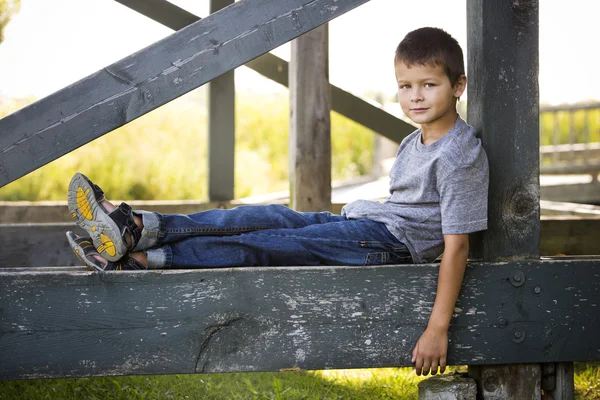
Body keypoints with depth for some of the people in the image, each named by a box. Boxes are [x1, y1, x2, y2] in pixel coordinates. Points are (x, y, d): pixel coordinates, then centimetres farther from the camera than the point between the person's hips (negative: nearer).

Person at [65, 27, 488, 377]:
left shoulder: (458, 156, -16)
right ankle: (140, 227, -16)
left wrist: (438, 328, -24)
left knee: (264, 245, -16)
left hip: (389, 239, -9)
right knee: (265, 218, -8)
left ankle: (137, 260, -20)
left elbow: (457, 244, -20)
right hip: (362, 222, 9)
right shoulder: (415, 143, 15)